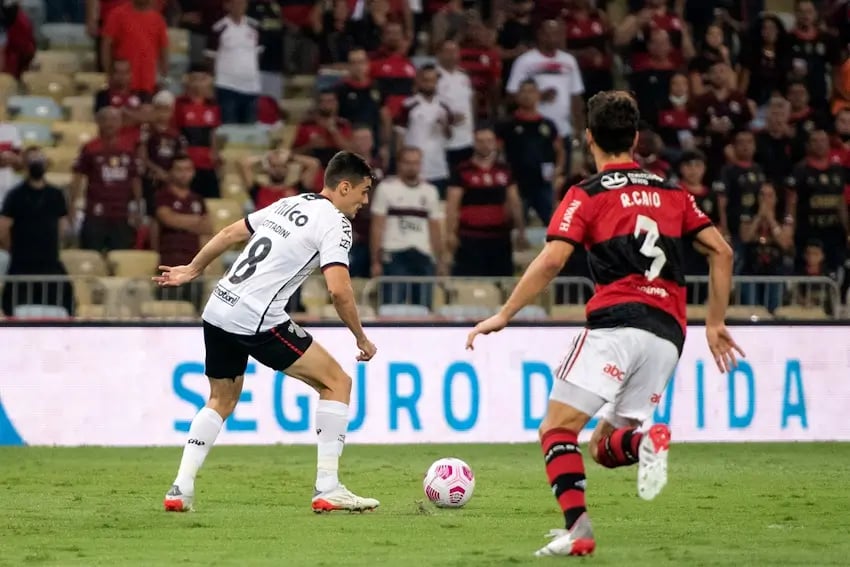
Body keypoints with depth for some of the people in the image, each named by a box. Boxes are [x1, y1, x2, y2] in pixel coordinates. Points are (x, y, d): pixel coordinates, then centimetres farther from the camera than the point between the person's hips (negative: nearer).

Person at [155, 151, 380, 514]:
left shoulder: (290, 204, 19)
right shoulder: (334, 222, -6)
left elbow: (231, 233, 26)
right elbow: (338, 289, -17)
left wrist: (194, 269, 38)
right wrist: (361, 338, -5)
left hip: (218, 311, 8)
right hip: (257, 321, -8)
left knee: (221, 401, 26)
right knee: (336, 382, 1)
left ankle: (181, 490, 15)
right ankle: (327, 489, -4)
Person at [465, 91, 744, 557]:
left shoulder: (587, 195, 5)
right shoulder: (671, 193, 20)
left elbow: (551, 260, -7)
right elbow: (721, 250, 15)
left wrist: (503, 316, -2)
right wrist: (715, 323, 20)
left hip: (616, 323, -5)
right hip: (668, 335, 6)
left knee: (557, 429, -4)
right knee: (603, 446, 16)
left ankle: (577, 529, -25)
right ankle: (646, 442, -19)